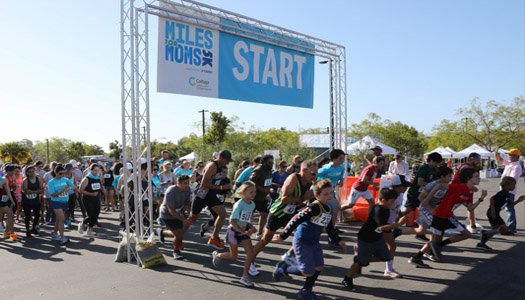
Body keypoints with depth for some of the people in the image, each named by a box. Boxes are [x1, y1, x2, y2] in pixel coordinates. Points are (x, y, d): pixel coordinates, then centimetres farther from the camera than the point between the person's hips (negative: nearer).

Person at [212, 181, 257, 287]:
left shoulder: (252, 204, -1)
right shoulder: (239, 204, -23)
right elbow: (232, 221, -24)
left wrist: (251, 227, -4)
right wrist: (242, 232, -27)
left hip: (244, 230, 6)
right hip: (234, 231, -6)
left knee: (250, 253, -8)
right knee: (233, 256, 6)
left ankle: (245, 276, 5)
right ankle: (216, 255, 36)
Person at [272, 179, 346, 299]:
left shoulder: (328, 209, 6)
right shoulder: (314, 207, -22)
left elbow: (330, 229, 21)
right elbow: (296, 220, -24)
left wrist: (338, 241, 16)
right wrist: (282, 236, -24)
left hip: (314, 242, 9)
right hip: (302, 242, -9)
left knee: (318, 267, 12)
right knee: (308, 272, -5)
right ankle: (283, 268, 17)